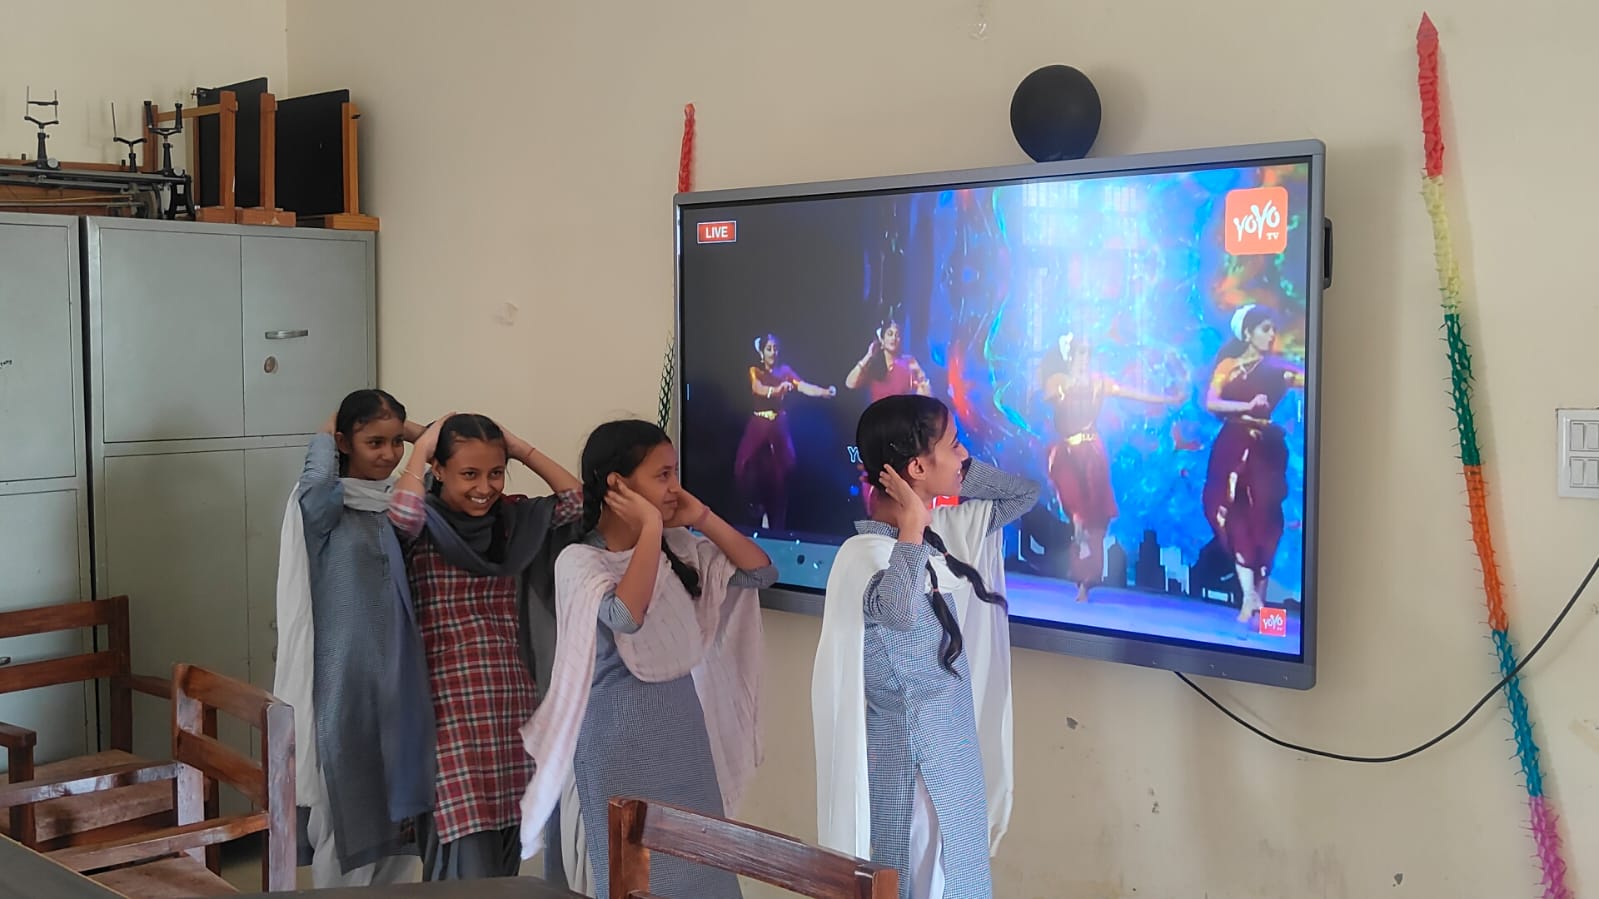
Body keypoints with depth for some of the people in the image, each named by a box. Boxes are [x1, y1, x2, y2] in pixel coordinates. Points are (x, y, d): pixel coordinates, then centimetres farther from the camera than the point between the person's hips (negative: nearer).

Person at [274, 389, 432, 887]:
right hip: (343, 677, -5)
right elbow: (318, 478, -31)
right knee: (345, 810, 3)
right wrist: (325, 433, -12)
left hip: (400, 676, 5)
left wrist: (416, 434, 0)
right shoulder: (325, 507, -9)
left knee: (397, 807, 13)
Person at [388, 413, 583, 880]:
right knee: (467, 862, -8)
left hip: (512, 701, 6)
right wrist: (420, 448, -13)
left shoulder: (513, 517, 9)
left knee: (504, 857, 12)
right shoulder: (423, 524, -6)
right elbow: (401, 513, -28)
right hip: (451, 705, -5)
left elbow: (577, 500, 3)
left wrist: (522, 449, 2)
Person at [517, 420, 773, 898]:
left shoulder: (679, 548, 4)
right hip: (621, 738, -6)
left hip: (684, 727, 6)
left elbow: (760, 571, 4)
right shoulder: (579, 560, -14)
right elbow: (626, 615, -31)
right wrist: (651, 528, -24)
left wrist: (702, 518, -5)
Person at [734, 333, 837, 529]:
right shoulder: (755, 371, 3)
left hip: (779, 426, 1)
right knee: (750, 468, -16)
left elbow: (804, 387, -11)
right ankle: (757, 507, 9)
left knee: (779, 473, -2)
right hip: (759, 426, -1)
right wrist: (778, 388, -43)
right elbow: (759, 389, -20)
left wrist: (825, 392, -32)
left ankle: (777, 527, 6)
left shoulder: (785, 371, 6)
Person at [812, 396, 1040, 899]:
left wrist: (956, 471, -1)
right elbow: (899, 611, -45)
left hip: (952, 748, 8)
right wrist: (912, 525, -32)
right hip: (909, 758, -8)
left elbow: (1025, 494, 13)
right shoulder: (864, 553, -23)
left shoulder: (938, 532, 2)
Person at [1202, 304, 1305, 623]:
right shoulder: (1228, 366, 6)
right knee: (1236, 519, -8)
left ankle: (1258, 596, 7)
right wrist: (1247, 406, -19)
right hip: (1232, 448, 0)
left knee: (1264, 519, -1)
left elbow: (1306, 380, -11)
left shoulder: (1276, 367, 5)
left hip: (1266, 449, 0)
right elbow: (1210, 403, -7)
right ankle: (1249, 595, -6)